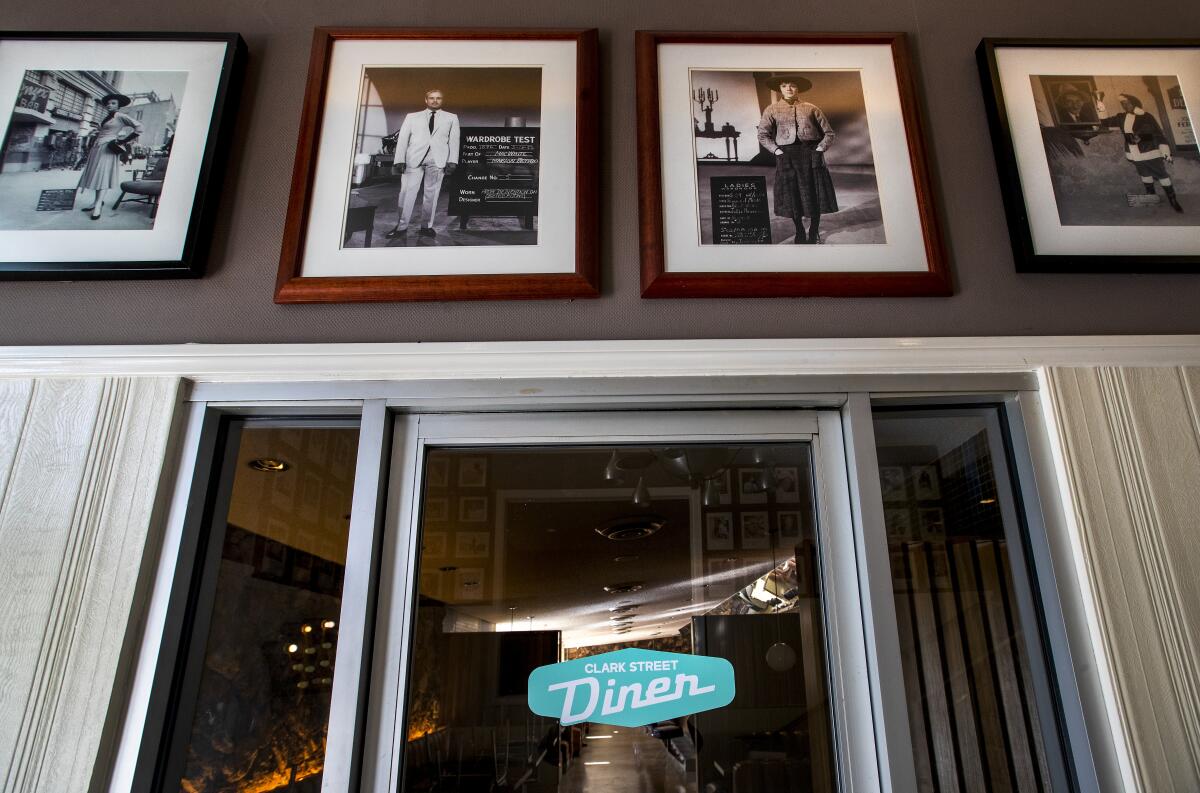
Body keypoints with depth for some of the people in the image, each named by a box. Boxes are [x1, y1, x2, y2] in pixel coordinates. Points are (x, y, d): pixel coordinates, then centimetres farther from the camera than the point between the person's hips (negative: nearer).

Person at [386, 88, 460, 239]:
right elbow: (403, 139, 10)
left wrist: (452, 162, -5)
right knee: (407, 192, -6)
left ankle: (426, 227, 6)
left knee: (431, 194, -1)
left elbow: (454, 140, 7)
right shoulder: (412, 117, 16)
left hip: (437, 161, 0)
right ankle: (401, 227, -2)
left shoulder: (451, 118, 16)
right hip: (414, 159, 0)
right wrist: (400, 160, -2)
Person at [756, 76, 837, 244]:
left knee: (815, 194, -2)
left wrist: (819, 149, -3)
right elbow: (762, 135, 7)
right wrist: (777, 151, -4)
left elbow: (829, 133, 12)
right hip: (786, 156, 0)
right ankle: (800, 233, 12)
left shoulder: (811, 108, 10)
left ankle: (814, 233, 10)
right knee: (791, 195, -1)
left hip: (811, 154, 0)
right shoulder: (772, 109, 9)